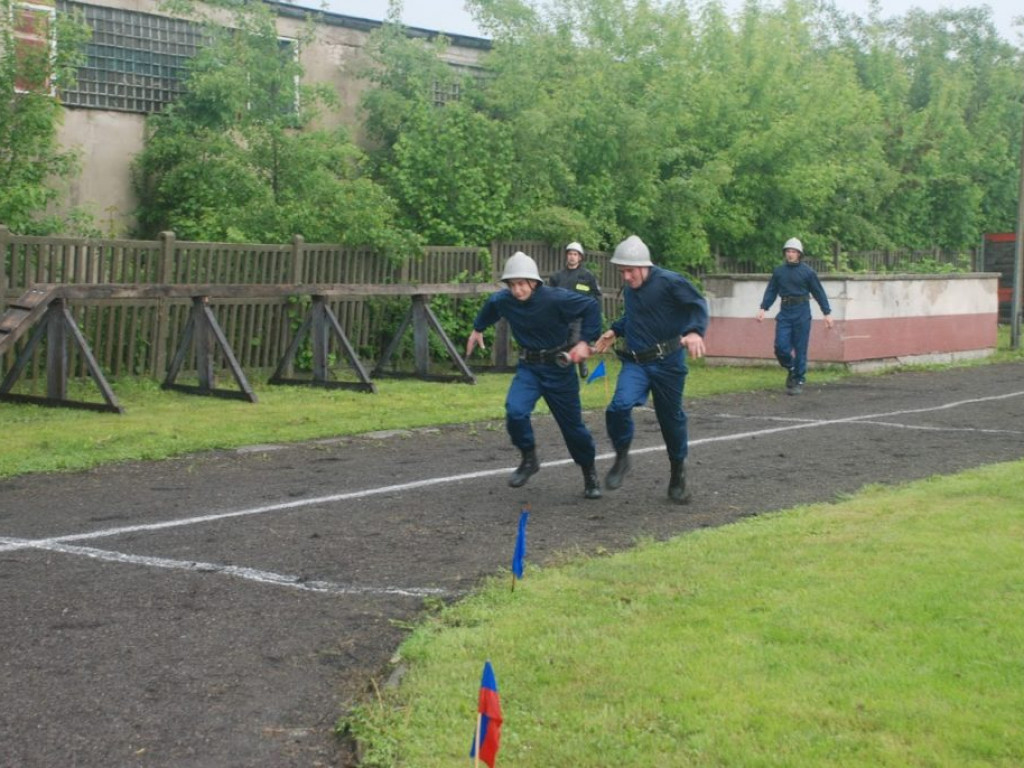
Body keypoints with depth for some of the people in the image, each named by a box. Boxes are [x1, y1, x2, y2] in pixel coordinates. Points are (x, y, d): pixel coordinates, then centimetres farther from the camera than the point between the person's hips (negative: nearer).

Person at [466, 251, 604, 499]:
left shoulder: (556, 299, -25)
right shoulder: (503, 300, -10)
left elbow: (592, 307, -15)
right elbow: (490, 306, 16)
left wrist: (585, 341, -19)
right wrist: (478, 328, 27)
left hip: (559, 368, -3)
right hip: (528, 367, 3)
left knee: (572, 424, 6)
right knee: (515, 412, -22)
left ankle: (589, 474, 29)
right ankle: (529, 460, 3)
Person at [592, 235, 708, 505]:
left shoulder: (669, 281, -13)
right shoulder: (629, 289, 9)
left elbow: (698, 305, -14)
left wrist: (695, 331, -32)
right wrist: (615, 331, 12)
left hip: (667, 361, -4)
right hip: (635, 361, 4)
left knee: (671, 418, 8)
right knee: (620, 405, -23)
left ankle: (677, 475, 29)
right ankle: (621, 458, -1)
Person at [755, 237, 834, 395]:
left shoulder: (807, 272, -1)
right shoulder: (779, 271, 7)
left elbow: (819, 293, 1)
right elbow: (771, 291, 10)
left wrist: (827, 313, -1)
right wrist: (763, 308, -2)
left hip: (801, 312, -3)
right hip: (785, 312, 3)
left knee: (800, 349, -1)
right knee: (781, 346, -6)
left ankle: (799, 382, 8)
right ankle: (791, 369, 21)